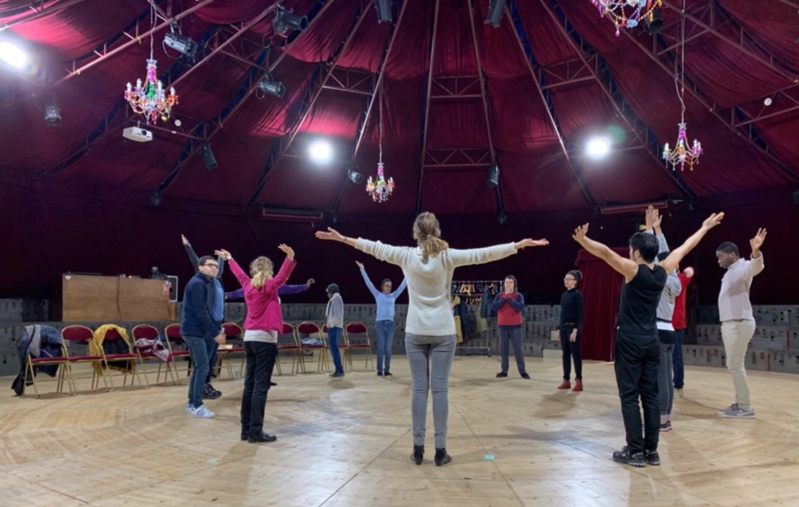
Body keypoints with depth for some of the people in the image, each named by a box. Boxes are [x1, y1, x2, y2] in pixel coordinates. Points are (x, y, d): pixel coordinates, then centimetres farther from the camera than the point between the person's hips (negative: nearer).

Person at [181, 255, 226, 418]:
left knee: (198, 367, 13)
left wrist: (218, 328, 7)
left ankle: (192, 403, 22)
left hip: (198, 331, 10)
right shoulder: (197, 283, -16)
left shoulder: (208, 283, 14)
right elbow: (200, 312, -22)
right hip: (193, 331, -10)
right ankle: (197, 405, 0)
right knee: (203, 368, -8)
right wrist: (215, 333, -21)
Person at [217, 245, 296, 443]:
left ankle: (246, 429, 15)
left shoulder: (248, 285, 8)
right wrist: (290, 258, -46)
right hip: (265, 339, -7)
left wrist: (230, 259, 46)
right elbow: (282, 277, -30)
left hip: (250, 338, 7)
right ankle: (255, 431, -6)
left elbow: (240, 274, 28)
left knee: (249, 384, 10)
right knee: (261, 386, -6)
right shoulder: (268, 286, -10)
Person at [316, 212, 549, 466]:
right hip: (443, 332, -1)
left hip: (415, 331, 1)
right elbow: (483, 254, -8)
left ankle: (418, 448, 9)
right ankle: (440, 450, 5)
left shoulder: (406, 255, -3)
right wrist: (521, 244, -4)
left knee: (419, 389, 5)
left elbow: (375, 248, 6)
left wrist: (342, 238, 18)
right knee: (440, 389, 1)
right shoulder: (448, 256, -7)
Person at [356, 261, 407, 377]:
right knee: (381, 348, 0)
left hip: (390, 324, 3)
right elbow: (368, 283, 1)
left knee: (388, 348, 5)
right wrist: (362, 270, -3)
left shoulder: (393, 296, 12)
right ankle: (380, 370, 6)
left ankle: (387, 371, 10)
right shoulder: (377, 295, 5)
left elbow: (402, 285, 13)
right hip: (380, 323, -2)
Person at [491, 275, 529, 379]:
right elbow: (493, 307, -8)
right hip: (502, 326, 2)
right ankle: (504, 371, 11)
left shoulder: (518, 295, 0)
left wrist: (509, 298, -15)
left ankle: (523, 371, 6)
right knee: (503, 349, 5)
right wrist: (504, 298, -13)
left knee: (518, 349, -1)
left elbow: (520, 307, -16)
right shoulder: (499, 295, 5)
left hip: (515, 326, -2)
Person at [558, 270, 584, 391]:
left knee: (575, 354, -2)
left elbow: (580, 313, -15)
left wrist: (575, 330, -20)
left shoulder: (577, 294, -11)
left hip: (573, 327, -8)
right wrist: (559, 328, 15)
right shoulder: (564, 294, 12)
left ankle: (578, 381, 6)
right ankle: (566, 380, 15)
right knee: (565, 354, 9)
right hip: (563, 327, 8)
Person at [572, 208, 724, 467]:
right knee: (650, 395, 10)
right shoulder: (662, 272, 3)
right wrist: (704, 228, 30)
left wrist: (583, 239, -38)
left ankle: (635, 451, 2)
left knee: (629, 396, -1)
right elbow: (684, 248, 17)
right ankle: (651, 450, 15)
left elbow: (606, 252, -27)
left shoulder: (634, 270, -12)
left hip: (630, 340, -6)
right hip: (651, 340, 6)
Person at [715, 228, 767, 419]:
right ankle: (739, 403, 20)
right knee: (733, 365, 13)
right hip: (730, 323, 10)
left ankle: (746, 408, -1)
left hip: (739, 324, -10)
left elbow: (756, 267, -36)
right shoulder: (730, 272, 18)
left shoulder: (743, 267, -12)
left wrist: (755, 252, -56)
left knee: (735, 365, -7)